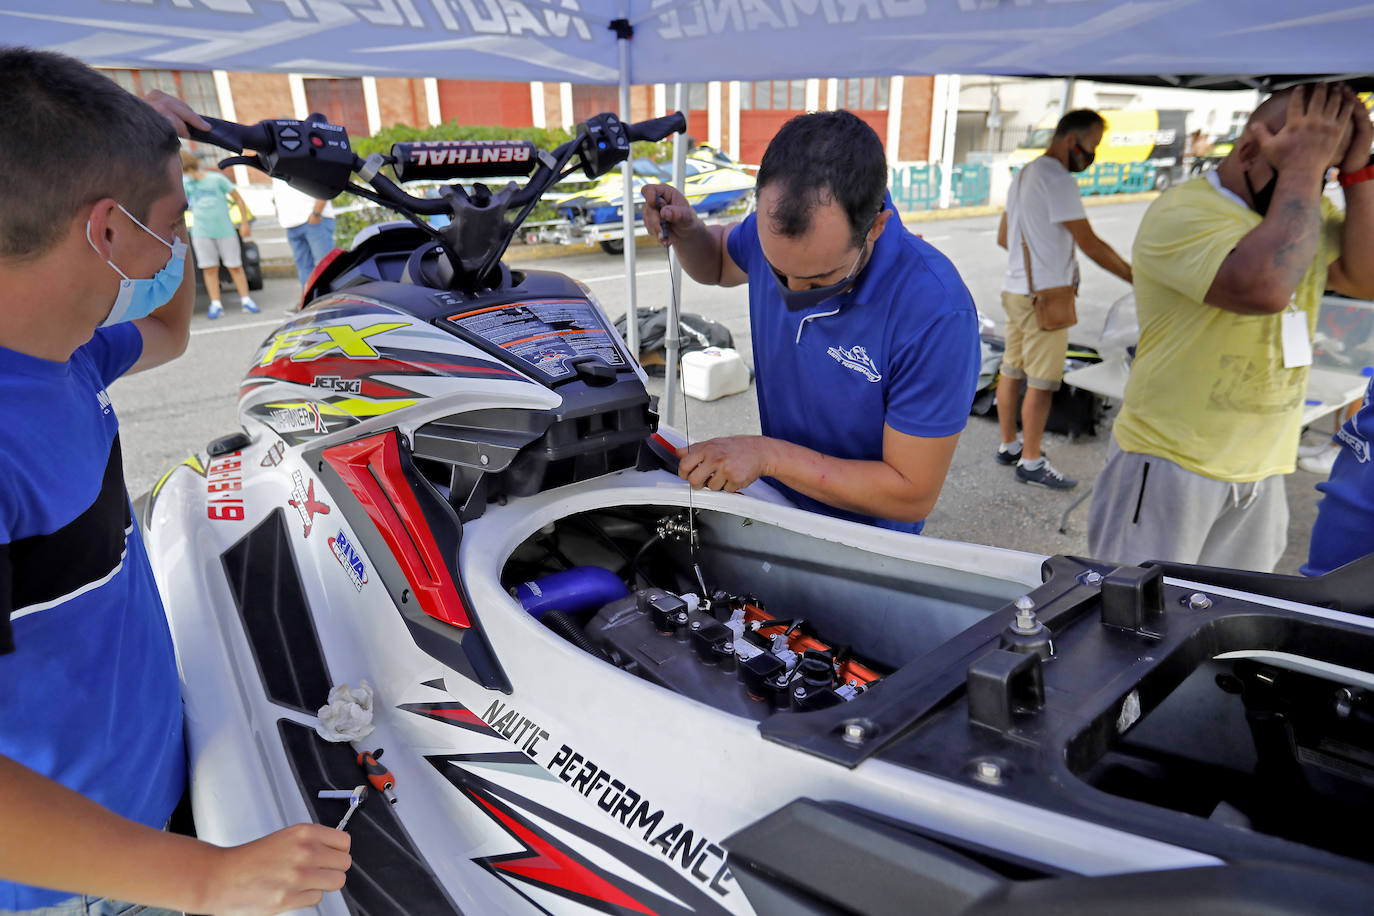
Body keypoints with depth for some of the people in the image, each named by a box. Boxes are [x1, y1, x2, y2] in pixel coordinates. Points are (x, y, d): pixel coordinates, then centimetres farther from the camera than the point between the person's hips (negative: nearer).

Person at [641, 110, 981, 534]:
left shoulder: (936, 313, -29)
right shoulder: (775, 229, -12)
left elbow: (912, 496, -24)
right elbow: (718, 262, 13)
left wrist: (767, 455, -25)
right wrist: (685, 229, -10)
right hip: (776, 498, 4)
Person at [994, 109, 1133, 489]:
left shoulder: (1024, 175, 14)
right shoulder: (1058, 180, -16)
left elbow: (1003, 237, 22)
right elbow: (1091, 244, -17)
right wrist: (1136, 278, -9)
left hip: (1015, 288, 10)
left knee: (1013, 371, 14)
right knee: (1042, 382, -3)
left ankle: (1009, 445, 24)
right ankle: (1031, 462, 5)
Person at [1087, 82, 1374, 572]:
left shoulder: (1306, 216, 10)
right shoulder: (1181, 212, -17)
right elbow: (1265, 287, -32)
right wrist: (1303, 165, -23)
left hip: (1261, 471, 8)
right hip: (1171, 462, -7)